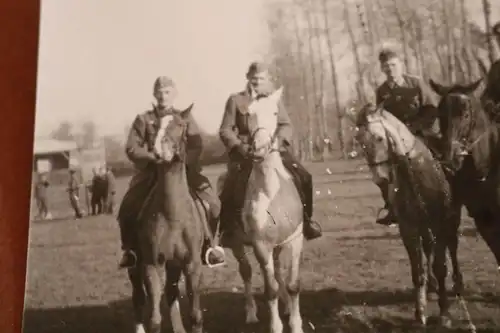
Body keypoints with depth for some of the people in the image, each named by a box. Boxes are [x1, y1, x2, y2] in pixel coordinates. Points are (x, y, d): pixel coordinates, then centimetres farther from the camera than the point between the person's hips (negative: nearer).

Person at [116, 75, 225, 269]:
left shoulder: (185, 118, 8)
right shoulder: (143, 119, 6)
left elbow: (197, 146, 0)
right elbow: (131, 148, 0)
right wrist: (152, 157, -17)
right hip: (151, 171, 0)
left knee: (212, 204, -16)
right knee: (127, 209, -17)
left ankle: (208, 245, 7)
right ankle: (130, 249, 9)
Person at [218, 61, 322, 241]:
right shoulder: (236, 100, 3)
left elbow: (286, 125, 7)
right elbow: (225, 130, 1)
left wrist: (279, 140, -14)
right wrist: (240, 147, -16)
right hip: (245, 152, -2)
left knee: (303, 177, -11)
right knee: (233, 190, -22)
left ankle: (305, 218, 8)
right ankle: (224, 229, -2)